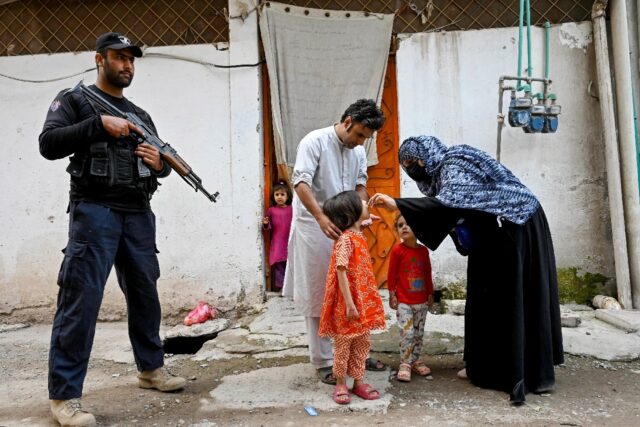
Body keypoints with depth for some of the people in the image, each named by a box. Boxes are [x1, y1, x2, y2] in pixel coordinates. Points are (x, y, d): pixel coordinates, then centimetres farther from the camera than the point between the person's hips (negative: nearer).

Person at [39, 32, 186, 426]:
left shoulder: (141, 115, 20)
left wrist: (160, 163, -2)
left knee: (145, 293, 12)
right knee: (81, 300, -8)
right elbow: (49, 145, -10)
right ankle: (65, 395, -1)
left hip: (138, 214, 6)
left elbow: (162, 166, 22)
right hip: (94, 211, -5)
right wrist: (100, 123, -16)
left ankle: (151, 368, 27)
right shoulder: (74, 100, 5)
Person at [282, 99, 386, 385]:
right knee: (317, 297, 1)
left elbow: (360, 185, 14)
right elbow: (300, 182, -22)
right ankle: (323, 363, 11)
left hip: (344, 229, 7)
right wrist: (321, 217, -35)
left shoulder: (359, 151, 10)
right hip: (313, 228, -7)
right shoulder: (315, 141, -12)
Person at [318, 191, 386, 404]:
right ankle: (340, 384, 19)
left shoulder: (360, 236, 9)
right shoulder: (345, 239, -19)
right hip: (348, 304, -8)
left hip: (363, 301, 8)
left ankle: (359, 381, 27)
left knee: (362, 343, 15)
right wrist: (349, 304, -22)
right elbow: (341, 272, -21)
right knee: (344, 344, 5)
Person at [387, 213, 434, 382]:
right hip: (404, 301, -4)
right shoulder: (397, 250, -10)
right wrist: (392, 295, -7)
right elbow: (391, 274, -6)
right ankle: (405, 363, 6)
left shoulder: (424, 250, 2)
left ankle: (415, 360, 27)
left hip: (422, 301, 4)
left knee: (419, 333, 13)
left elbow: (428, 274, 10)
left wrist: (430, 293, 11)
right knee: (407, 333, -7)